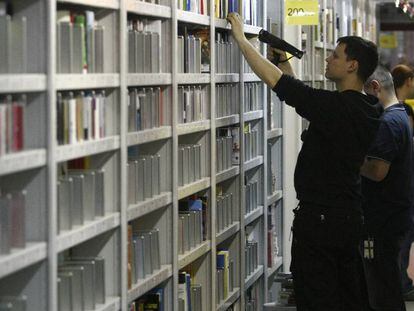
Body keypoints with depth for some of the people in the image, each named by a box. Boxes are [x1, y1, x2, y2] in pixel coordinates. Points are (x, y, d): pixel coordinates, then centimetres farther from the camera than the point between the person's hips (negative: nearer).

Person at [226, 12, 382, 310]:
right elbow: (305, 96, 20)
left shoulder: (335, 105, -21)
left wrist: (240, 37, -8)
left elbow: (273, 79, -18)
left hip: (320, 217, -9)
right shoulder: (366, 109, 6)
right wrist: (285, 63, 20)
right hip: (350, 216, 9)